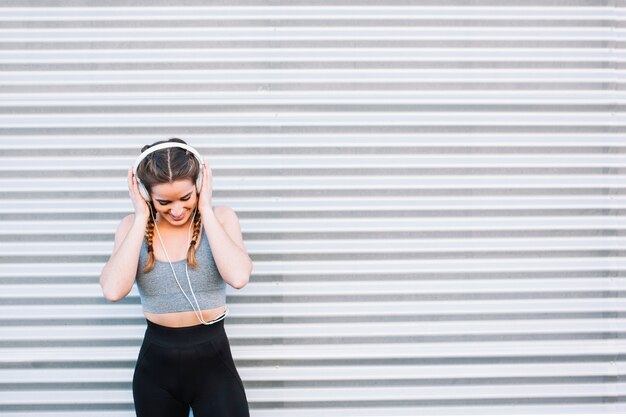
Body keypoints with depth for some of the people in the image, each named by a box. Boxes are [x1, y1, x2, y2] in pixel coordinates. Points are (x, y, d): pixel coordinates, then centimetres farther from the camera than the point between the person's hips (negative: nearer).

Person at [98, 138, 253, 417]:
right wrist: (142, 218, -14)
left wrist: (206, 211, -17)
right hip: (156, 363, 2)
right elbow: (113, 290, -19)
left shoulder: (220, 218, -6)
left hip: (212, 360, -2)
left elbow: (238, 277, -24)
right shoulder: (133, 226, -2)